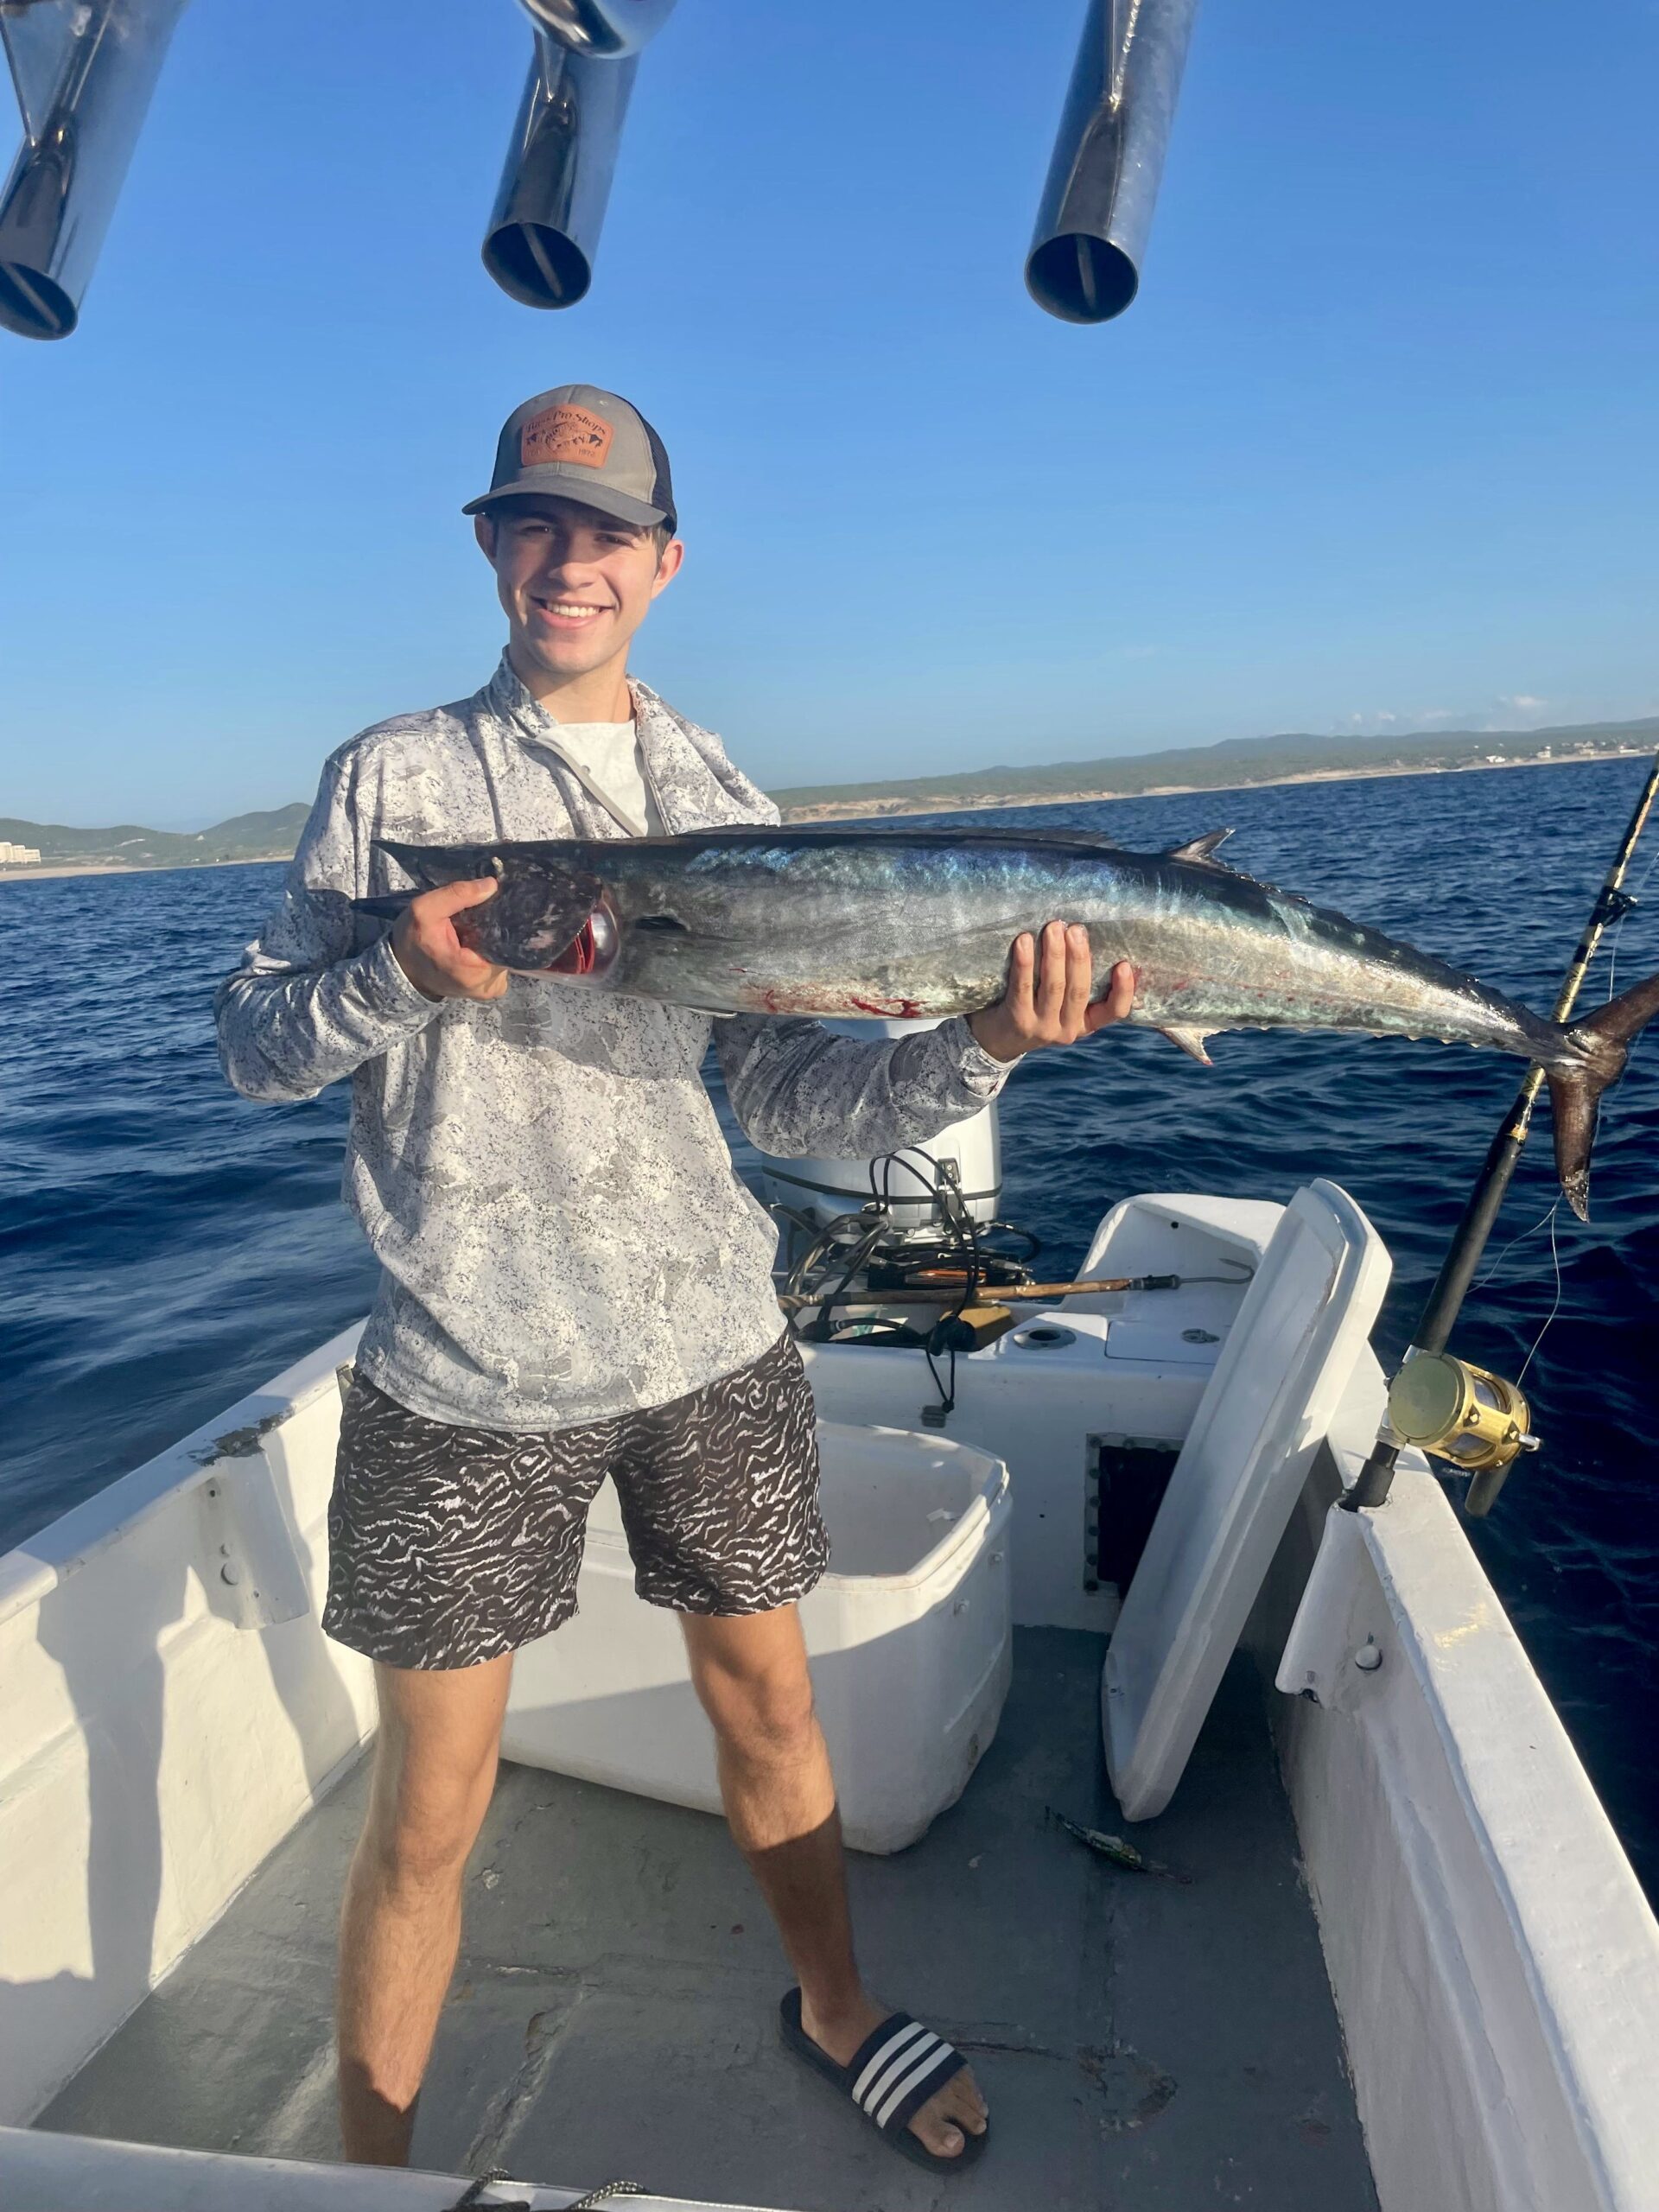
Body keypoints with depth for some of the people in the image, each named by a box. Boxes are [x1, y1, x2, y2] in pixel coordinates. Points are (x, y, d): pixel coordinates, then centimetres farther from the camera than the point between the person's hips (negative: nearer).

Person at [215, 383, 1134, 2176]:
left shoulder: (719, 798, 7)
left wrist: (977, 1054, -15)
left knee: (770, 1711, 18)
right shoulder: (396, 775, 2)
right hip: (464, 1369, -2)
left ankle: (834, 2012, 46)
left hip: (712, 1346, 3)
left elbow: (787, 1096, 1)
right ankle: (367, 2162, 34)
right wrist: (403, 976, -19)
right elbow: (253, 1045, 0)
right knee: (430, 1804, 8)